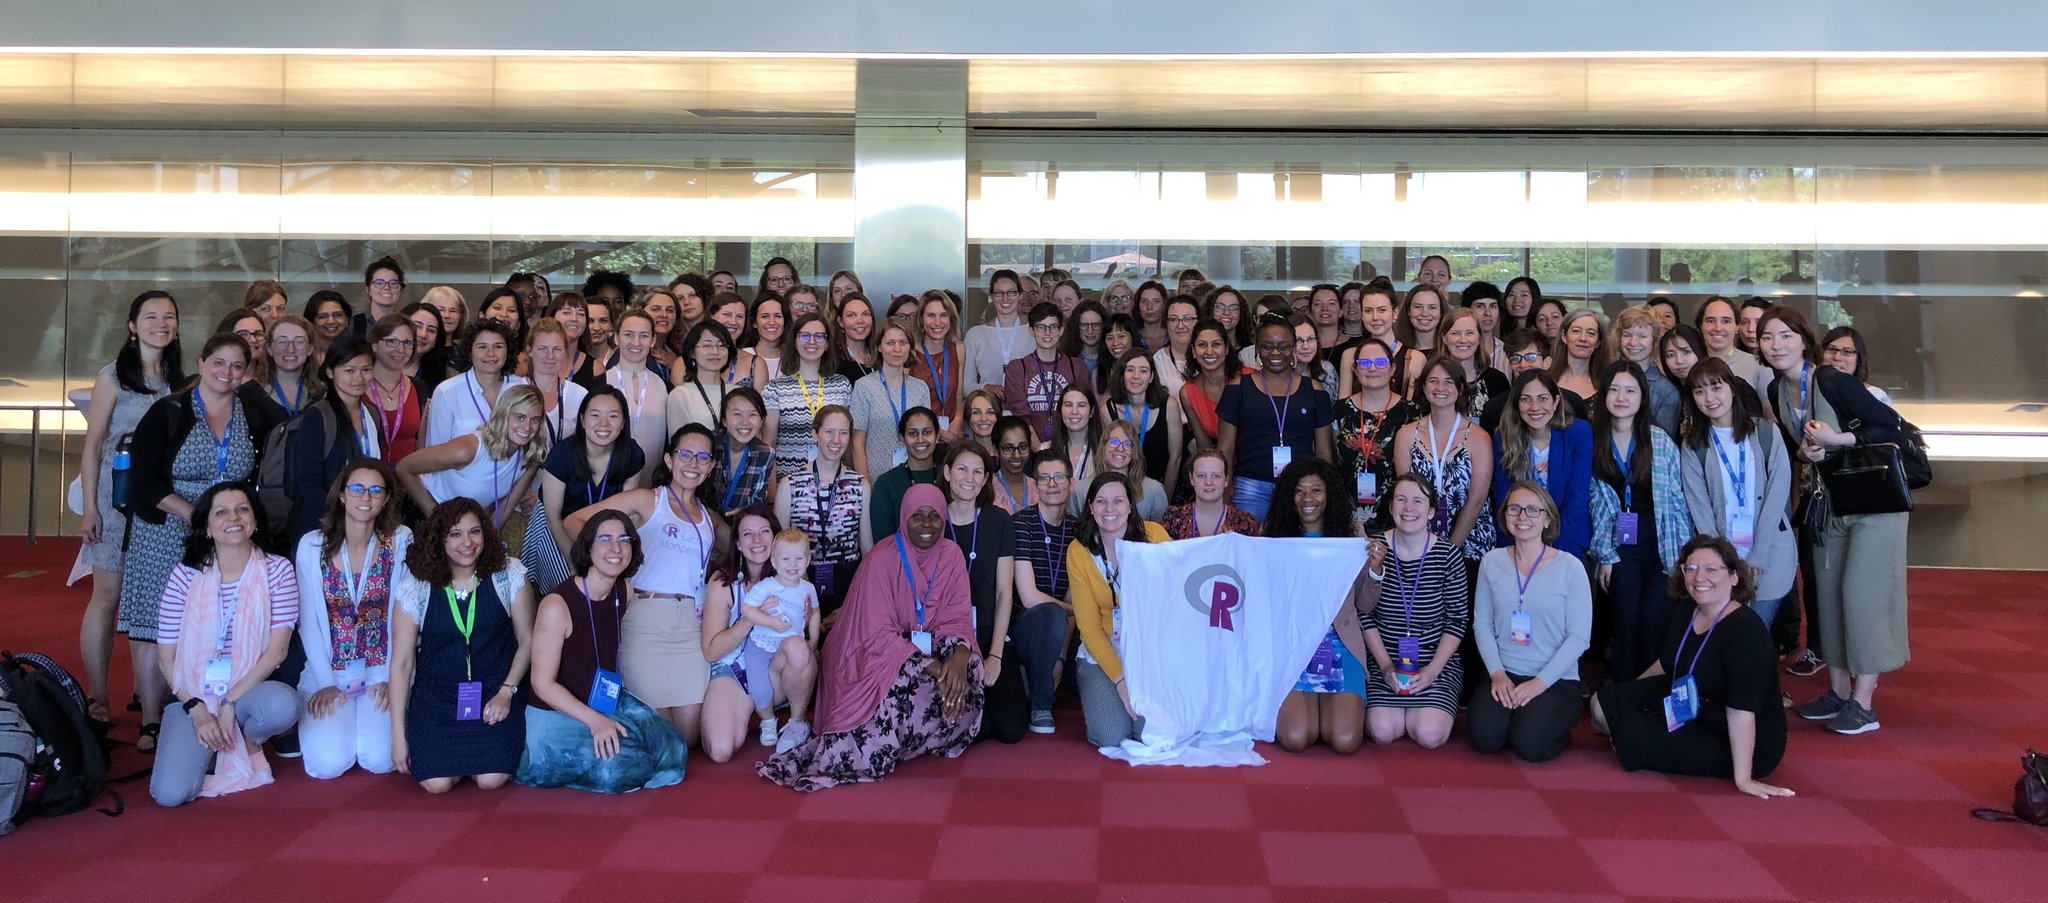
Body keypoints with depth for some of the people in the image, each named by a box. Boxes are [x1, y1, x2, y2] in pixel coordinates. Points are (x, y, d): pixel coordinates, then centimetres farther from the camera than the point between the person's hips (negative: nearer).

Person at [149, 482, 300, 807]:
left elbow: (277, 649, -8)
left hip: (250, 690, 0)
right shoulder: (185, 576, 0)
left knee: (284, 704, -37)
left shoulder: (277, 570, -2)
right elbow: (167, 656, 0)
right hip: (192, 698, 0)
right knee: (170, 793, -22)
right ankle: (212, 749, 13)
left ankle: (249, 744, 0)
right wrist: (197, 709, -12)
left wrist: (230, 702, -16)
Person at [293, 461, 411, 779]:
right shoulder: (312, 545, -4)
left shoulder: (400, 541, -5)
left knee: (380, 760, -17)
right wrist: (326, 683, -7)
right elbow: (309, 621, -2)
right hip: (327, 672, 0)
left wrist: (388, 678, -8)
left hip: (381, 671, 0)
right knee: (329, 763, -17)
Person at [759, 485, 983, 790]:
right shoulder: (881, 560, -18)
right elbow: (878, 634, -21)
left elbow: (957, 617, -6)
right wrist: (931, 667, -31)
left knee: (967, 668, -24)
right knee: (906, 683, -33)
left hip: (927, 645, 5)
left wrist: (960, 654, -30)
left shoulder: (951, 555, -3)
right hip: (878, 651, -4)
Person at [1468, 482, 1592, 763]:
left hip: (1556, 680, -2)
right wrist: (1497, 673, -11)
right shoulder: (1492, 562, 3)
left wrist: (1541, 682, -14)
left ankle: (1556, 721, 9)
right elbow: (1482, 624, 3)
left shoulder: (1569, 567, -5)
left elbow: (1579, 636, -7)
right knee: (1484, 738, -23)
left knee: (1530, 744, -25)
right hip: (1504, 676, 2)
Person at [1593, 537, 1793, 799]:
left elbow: (1741, 708, -34)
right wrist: (1627, 695, 24)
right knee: (1603, 704, 2)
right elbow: (1666, 664, 17)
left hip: (1743, 745, -8)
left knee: (1634, 735, -22)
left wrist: (1742, 778, -36)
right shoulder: (1689, 616, -1)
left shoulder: (1746, 631, -29)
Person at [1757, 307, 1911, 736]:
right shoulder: (1777, 391, 1)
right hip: (1829, 503, 7)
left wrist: (1837, 439, -27)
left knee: (1862, 593, -7)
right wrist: (1805, 453, -8)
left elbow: (1893, 427, -20)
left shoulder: (1834, 382, -20)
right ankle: (1838, 692, 19)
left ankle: (1863, 703, -1)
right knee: (1828, 592, 9)